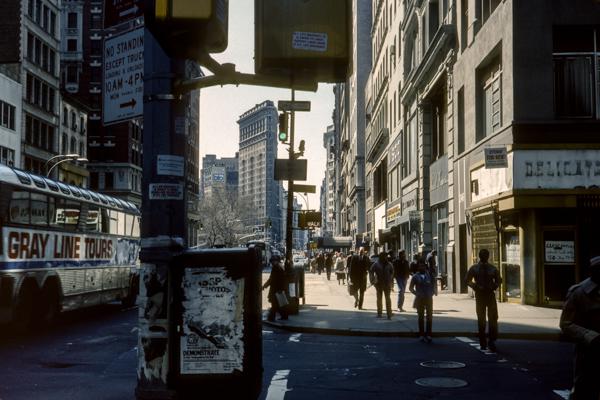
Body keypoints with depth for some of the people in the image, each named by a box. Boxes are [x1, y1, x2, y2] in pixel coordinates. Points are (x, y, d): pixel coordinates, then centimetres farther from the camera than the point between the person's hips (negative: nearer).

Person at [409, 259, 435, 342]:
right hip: (420, 299, -1)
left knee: (429, 317, 0)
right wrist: (416, 294, -8)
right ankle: (422, 335, 10)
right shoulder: (415, 276, 0)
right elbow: (411, 288, 4)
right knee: (421, 317, 6)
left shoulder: (429, 275, 4)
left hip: (429, 298, 1)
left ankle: (428, 335, 5)